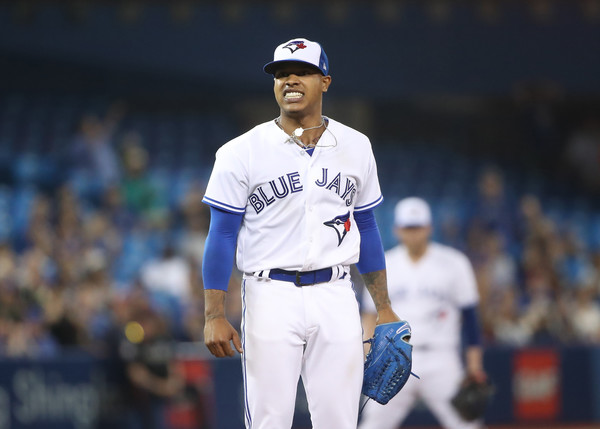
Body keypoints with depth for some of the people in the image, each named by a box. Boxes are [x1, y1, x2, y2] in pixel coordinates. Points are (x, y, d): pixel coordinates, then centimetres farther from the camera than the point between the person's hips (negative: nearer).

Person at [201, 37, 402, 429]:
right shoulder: (242, 153, -2)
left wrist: (384, 308, 13)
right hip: (271, 296, -3)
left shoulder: (355, 147, 9)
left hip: (336, 297, 3)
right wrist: (214, 316, -9)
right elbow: (221, 236, -1)